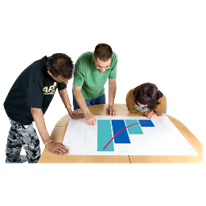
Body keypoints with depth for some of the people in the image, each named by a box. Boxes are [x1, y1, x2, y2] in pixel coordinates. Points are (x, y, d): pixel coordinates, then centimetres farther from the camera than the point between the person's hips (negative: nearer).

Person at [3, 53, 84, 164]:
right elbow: (36, 110, -44)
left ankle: (11, 160, 53)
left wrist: (71, 113, 0)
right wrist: (48, 142, -43)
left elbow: (62, 89, -2)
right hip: (18, 111, -7)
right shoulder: (36, 74, -42)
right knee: (33, 146, -2)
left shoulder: (60, 68, -19)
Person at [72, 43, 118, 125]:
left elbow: (112, 81, -15)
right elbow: (76, 89, -30)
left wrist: (111, 105, -16)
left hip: (100, 94, 3)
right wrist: (87, 113, -38)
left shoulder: (114, 58, -29)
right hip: (81, 95, -3)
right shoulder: (82, 61, -37)